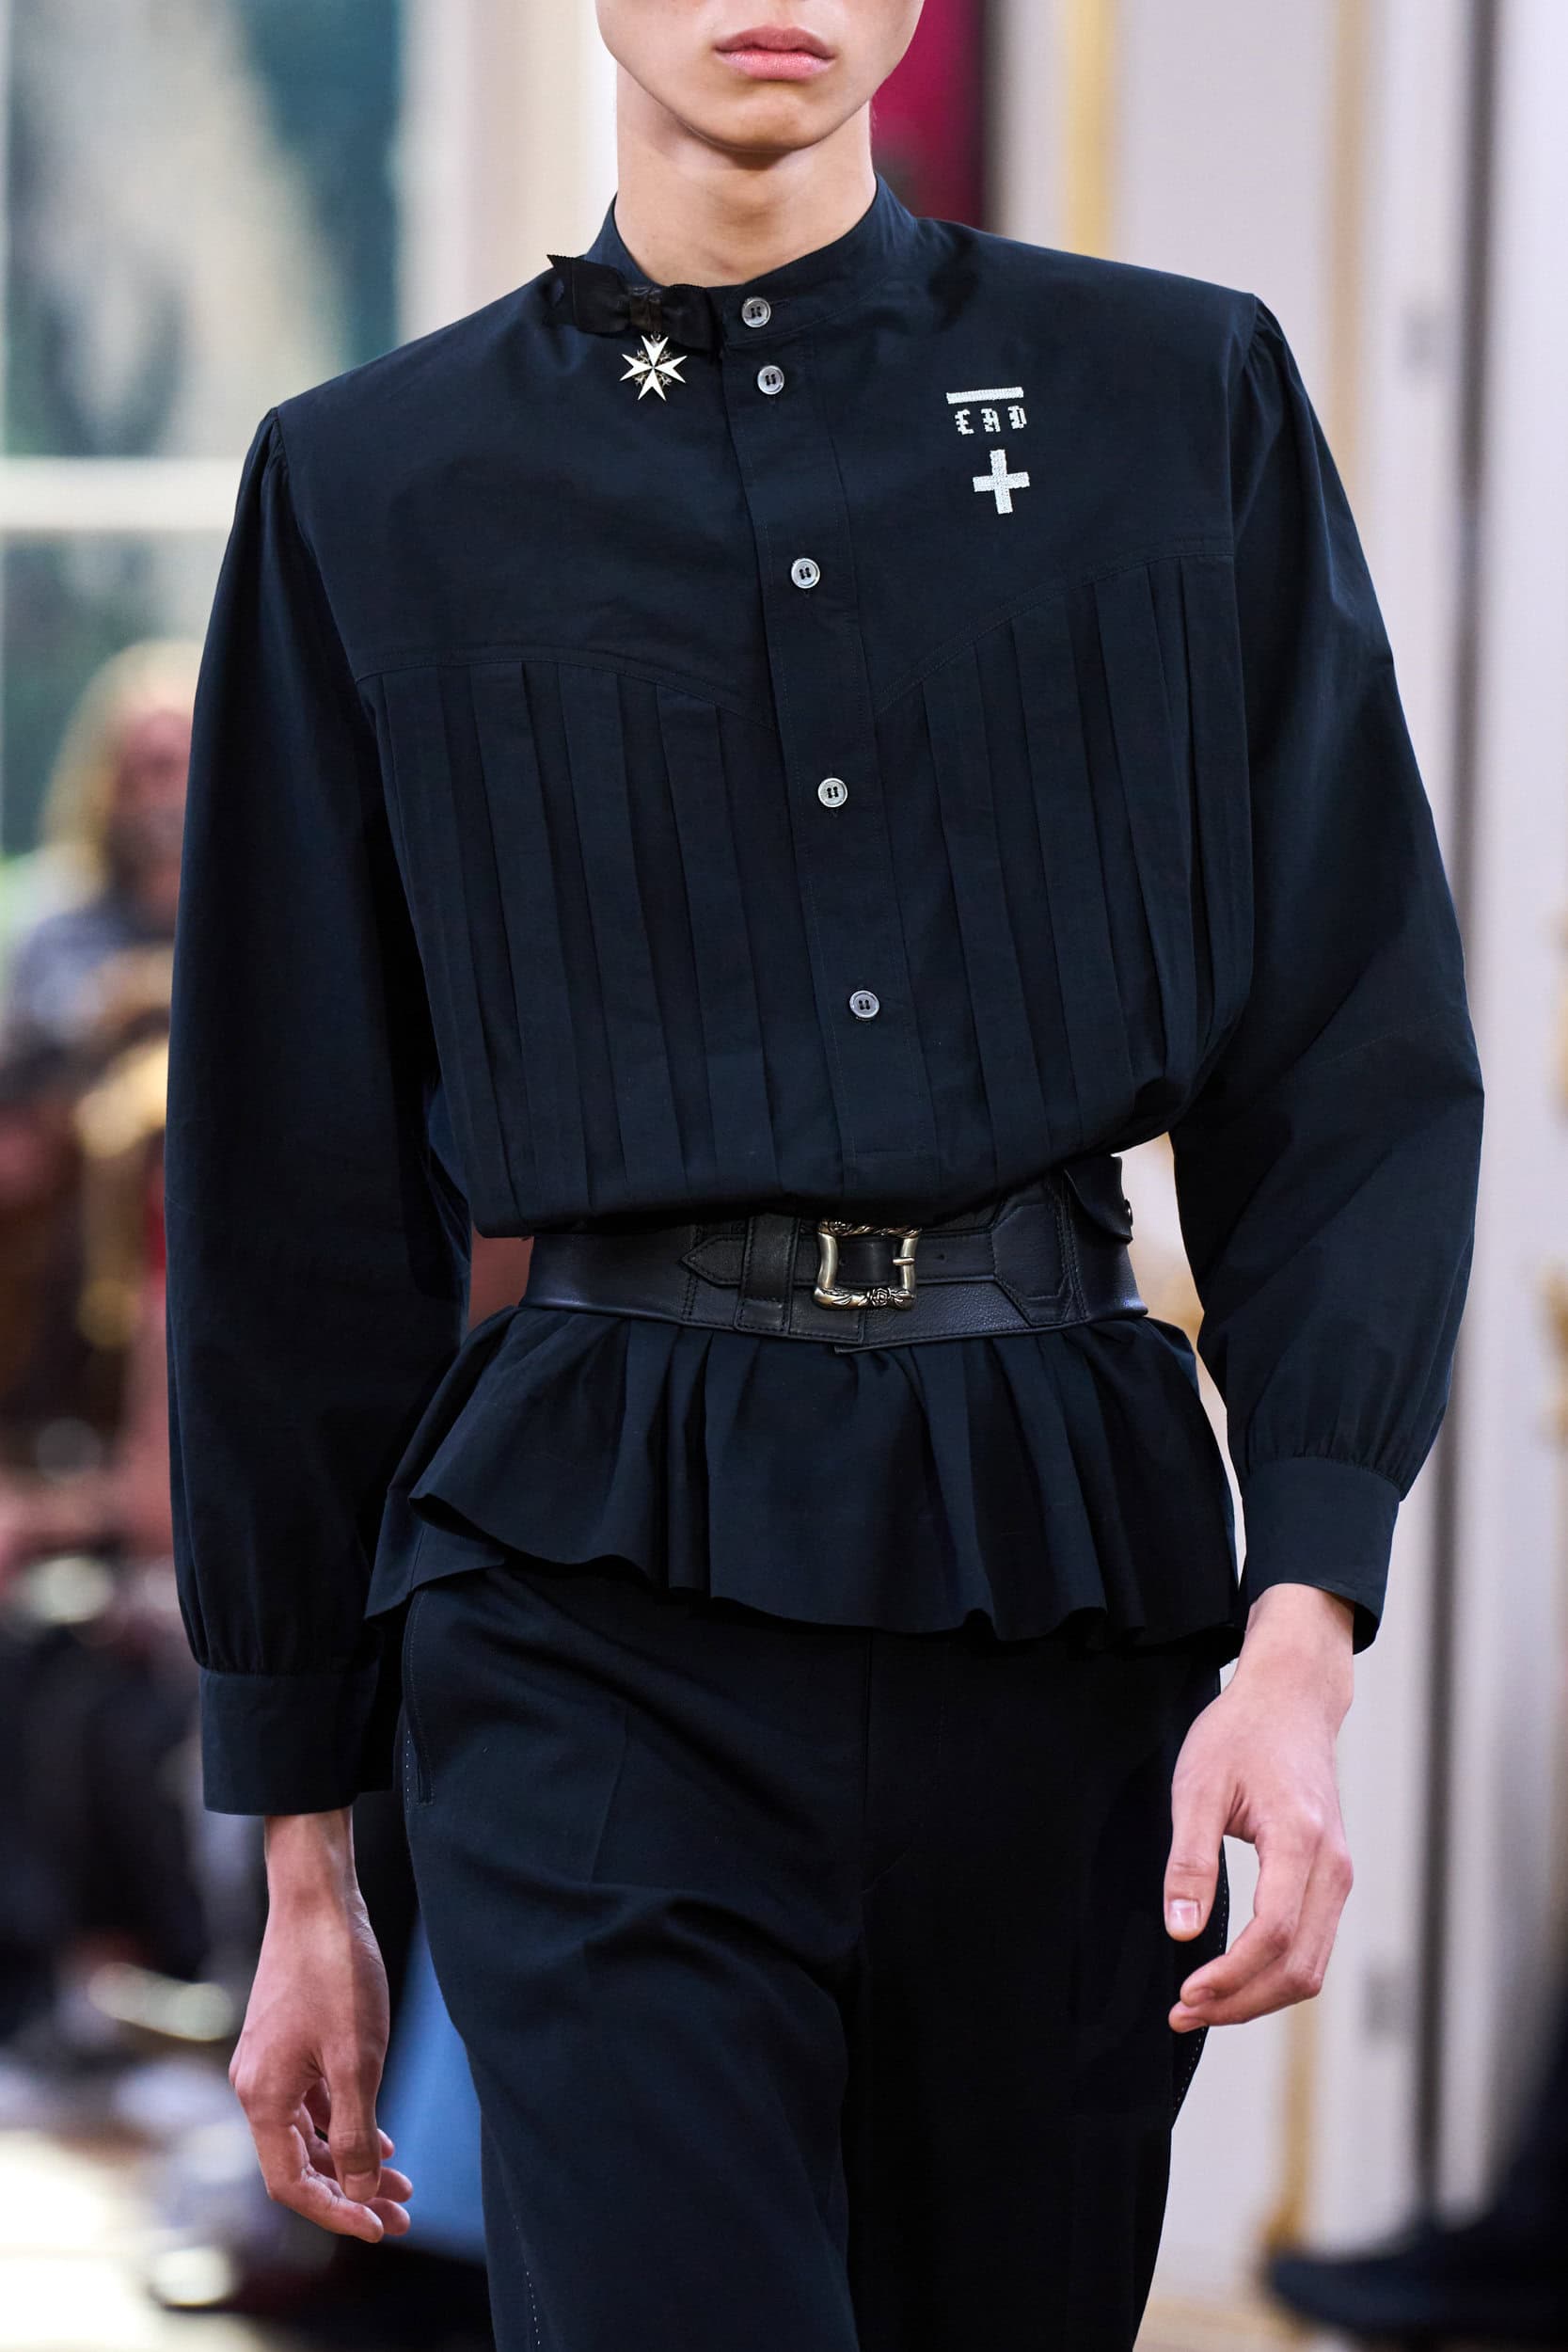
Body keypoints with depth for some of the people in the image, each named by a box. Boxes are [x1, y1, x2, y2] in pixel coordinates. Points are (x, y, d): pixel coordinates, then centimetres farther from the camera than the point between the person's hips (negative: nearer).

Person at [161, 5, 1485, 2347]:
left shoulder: (1181, 399, 9)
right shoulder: (378, 486, 9)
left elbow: (1359, 1049, 5)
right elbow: (296, 1192, 11)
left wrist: (1302, 1630, -9)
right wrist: (302, 1855, 10)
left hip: (1061, 1551, 2)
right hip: (605, 1591, -1)